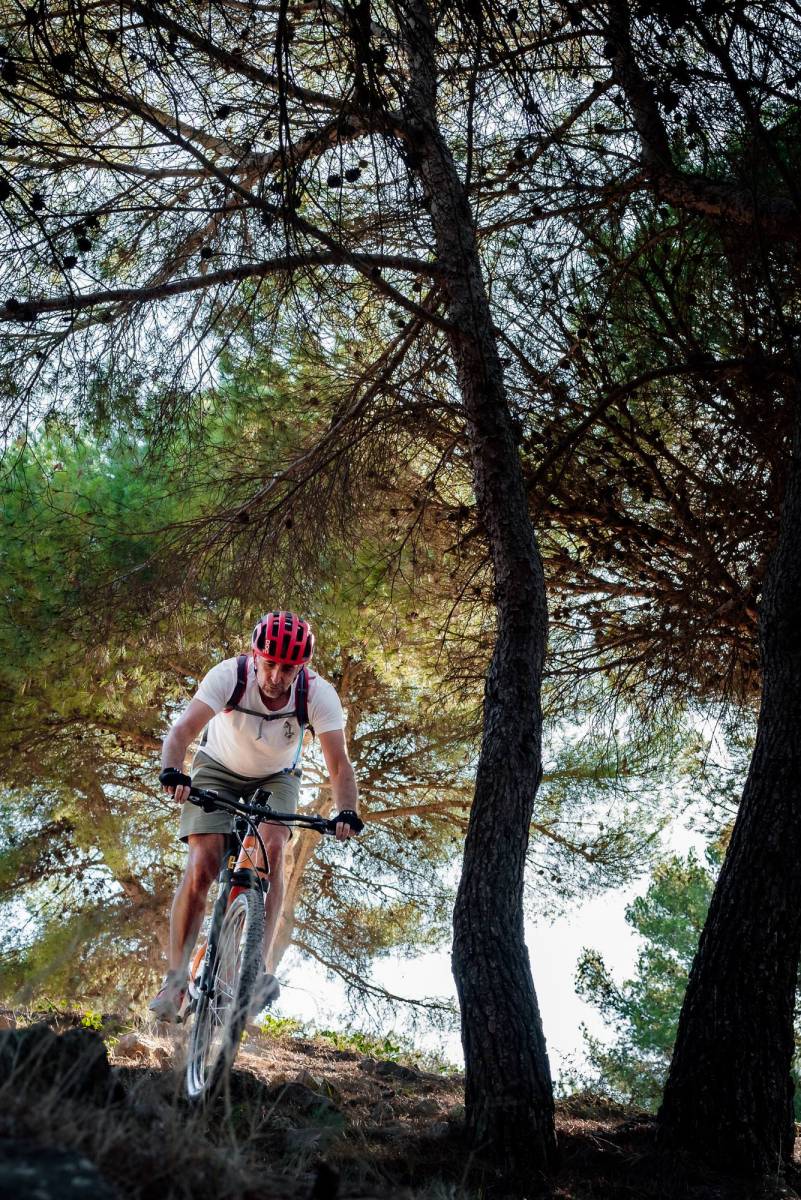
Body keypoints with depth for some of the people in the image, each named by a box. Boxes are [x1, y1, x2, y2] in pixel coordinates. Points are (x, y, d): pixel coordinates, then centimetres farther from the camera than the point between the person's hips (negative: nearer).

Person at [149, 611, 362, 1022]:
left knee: (272, 846, -27)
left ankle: (261, 969, -23)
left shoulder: (319, 694, -27)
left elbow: (338, 763, -31)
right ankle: (176, 977, -4)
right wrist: (171, 774, -58)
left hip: (275, 778, 1)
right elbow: (183, 730, -39)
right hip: (218, 771, -1)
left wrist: (346, 811, -48)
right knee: (201, 866, -16)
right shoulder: (230, 675, -30)